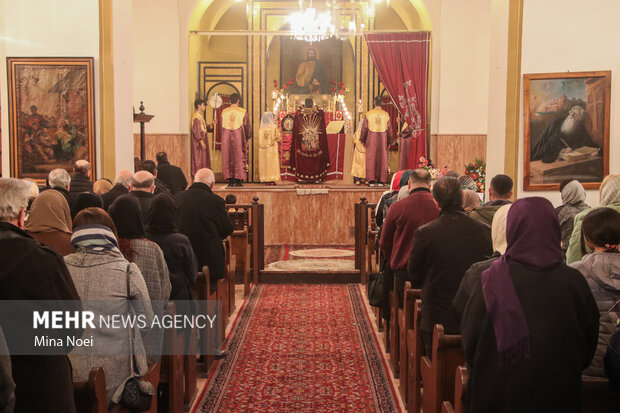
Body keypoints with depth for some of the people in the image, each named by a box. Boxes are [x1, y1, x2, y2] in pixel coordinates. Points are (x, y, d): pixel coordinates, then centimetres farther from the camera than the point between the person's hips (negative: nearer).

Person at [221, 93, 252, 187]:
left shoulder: (224, 112, 3)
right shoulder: (243, 112, -3)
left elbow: (222, 127, 10)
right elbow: (247, 127, 2)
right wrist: (248, 137, 18)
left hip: (226, 138, 2)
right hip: (239, 138, -2)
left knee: (228, 159, 6)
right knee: (239, 158, 2)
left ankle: (230, 180, 4)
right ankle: (238, 180, -1)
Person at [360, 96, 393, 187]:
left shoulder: (368, 114, -5)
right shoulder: (386, 114, -1)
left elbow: (364, 128, -1)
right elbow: (389, 129, 4)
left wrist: (363, 140, 10)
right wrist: (388, 142, 14)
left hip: (371, 138, -1)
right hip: (383, 139, 1)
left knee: (370, 159, 4)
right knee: (382, 159, 7)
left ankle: (371, 181, 1)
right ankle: (381, 181, 6)